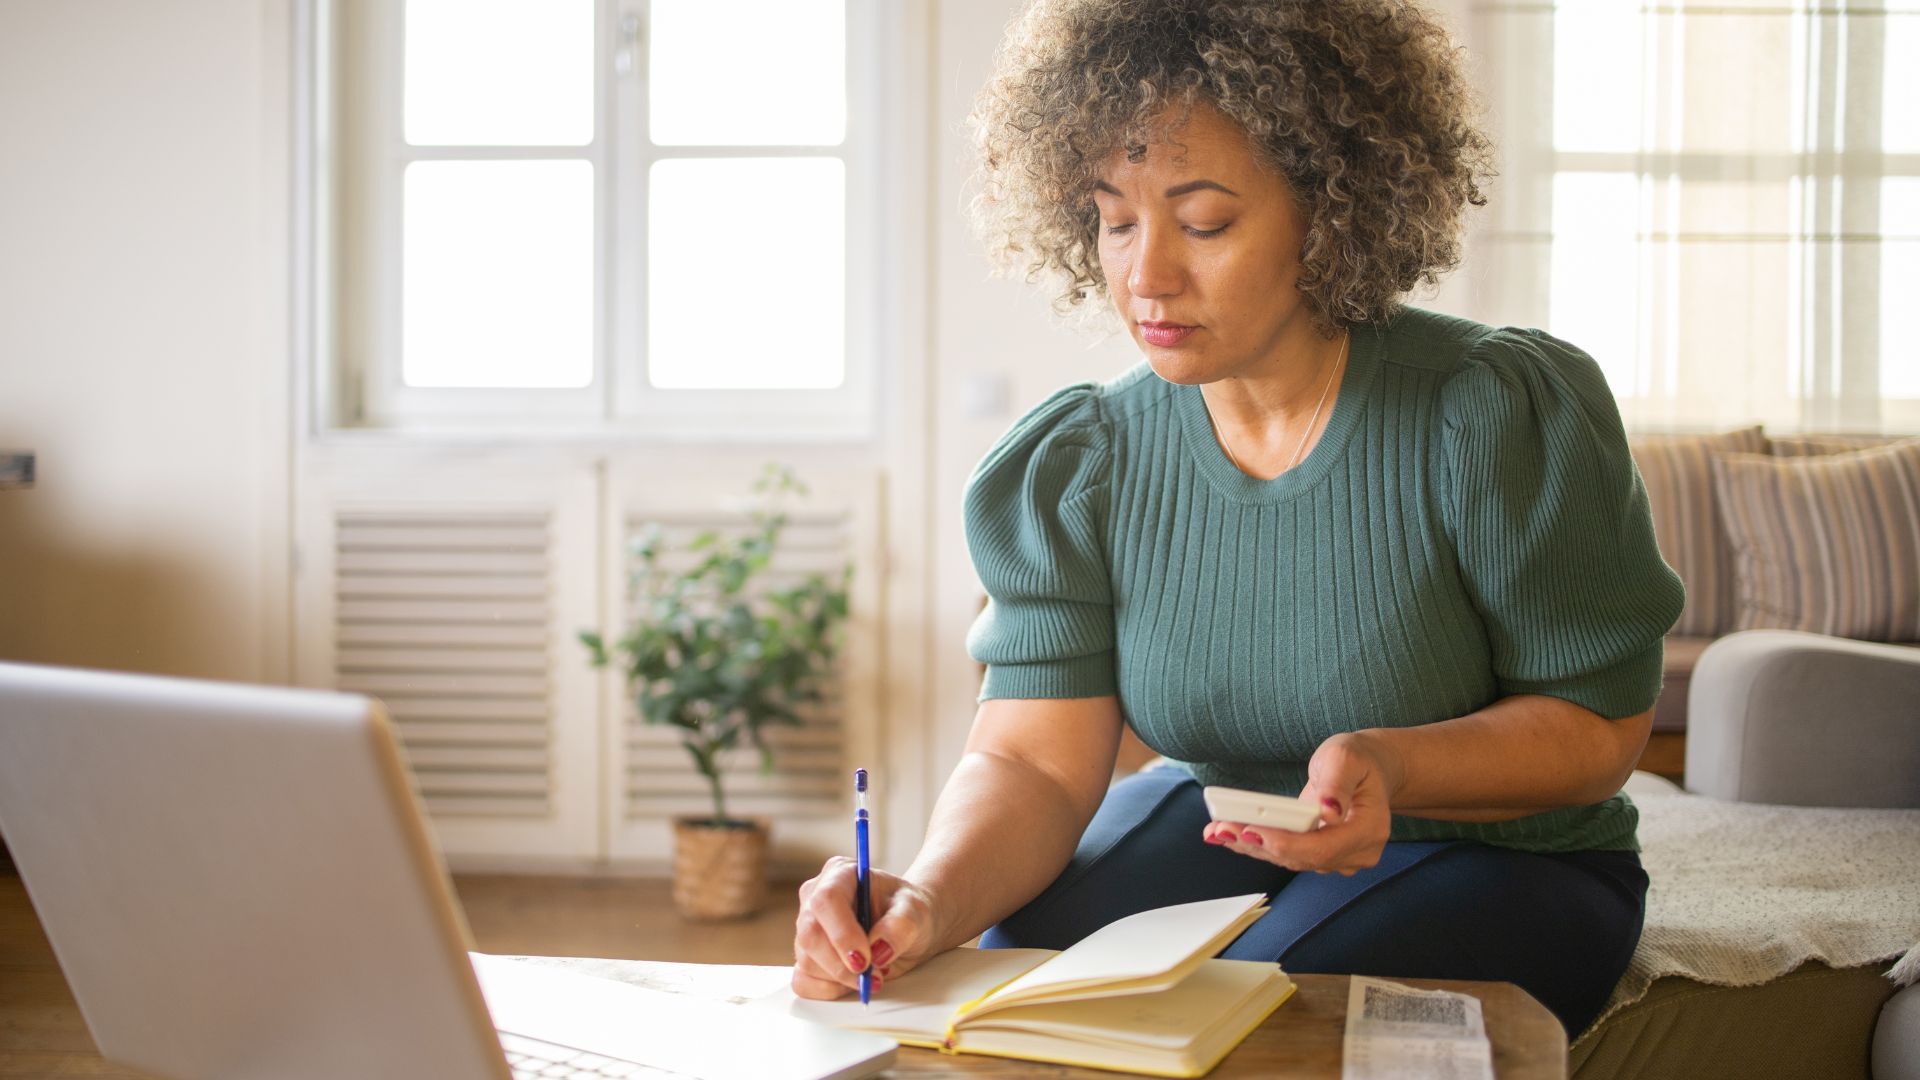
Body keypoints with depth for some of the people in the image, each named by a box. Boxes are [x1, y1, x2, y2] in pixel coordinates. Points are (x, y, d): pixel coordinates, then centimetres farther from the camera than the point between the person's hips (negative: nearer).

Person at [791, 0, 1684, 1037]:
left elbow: (1598, 725, -14)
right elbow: (1031, 759, -15)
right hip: (1217, 818, 3)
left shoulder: (1498, 416, -20)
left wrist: (1393, 767, -35)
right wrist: (929, 898, -38)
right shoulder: (1078, 466, -9)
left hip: (1495, 853, -2)